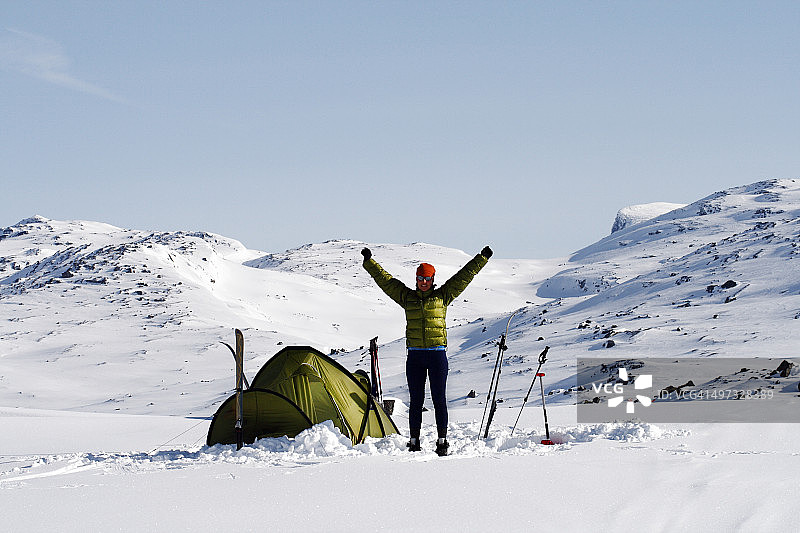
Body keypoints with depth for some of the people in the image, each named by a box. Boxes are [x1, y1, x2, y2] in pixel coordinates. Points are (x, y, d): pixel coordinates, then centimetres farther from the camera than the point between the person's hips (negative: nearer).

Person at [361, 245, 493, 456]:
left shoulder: (442, 296, 6)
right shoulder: (407, 297, 10)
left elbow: (465, 276, 7)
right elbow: (384, 279, 14)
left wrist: (482, 258, 6)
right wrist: (369, 262, 15)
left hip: (437, 354, -2)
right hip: (414, 356, 2)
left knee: (439, 399, -1)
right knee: (415, 400, 4)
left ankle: (442, 441, 2)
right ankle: (414, 442, 9)